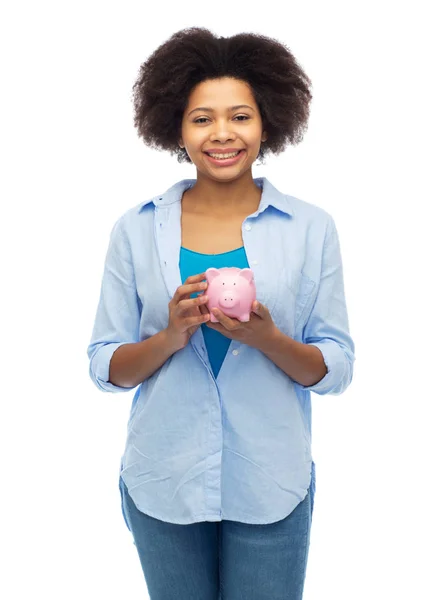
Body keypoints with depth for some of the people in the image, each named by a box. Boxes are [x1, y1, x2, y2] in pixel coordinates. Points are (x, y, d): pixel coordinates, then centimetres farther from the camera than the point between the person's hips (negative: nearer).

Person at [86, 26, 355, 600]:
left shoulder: (311, 228, -4)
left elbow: (337, 370, -2)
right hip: (163, 484, 1)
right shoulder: (136, 230, -2)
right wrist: (170, 337, -19)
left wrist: (268, 339, -21)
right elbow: (105, 367, -1)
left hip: (270, 487, 0)